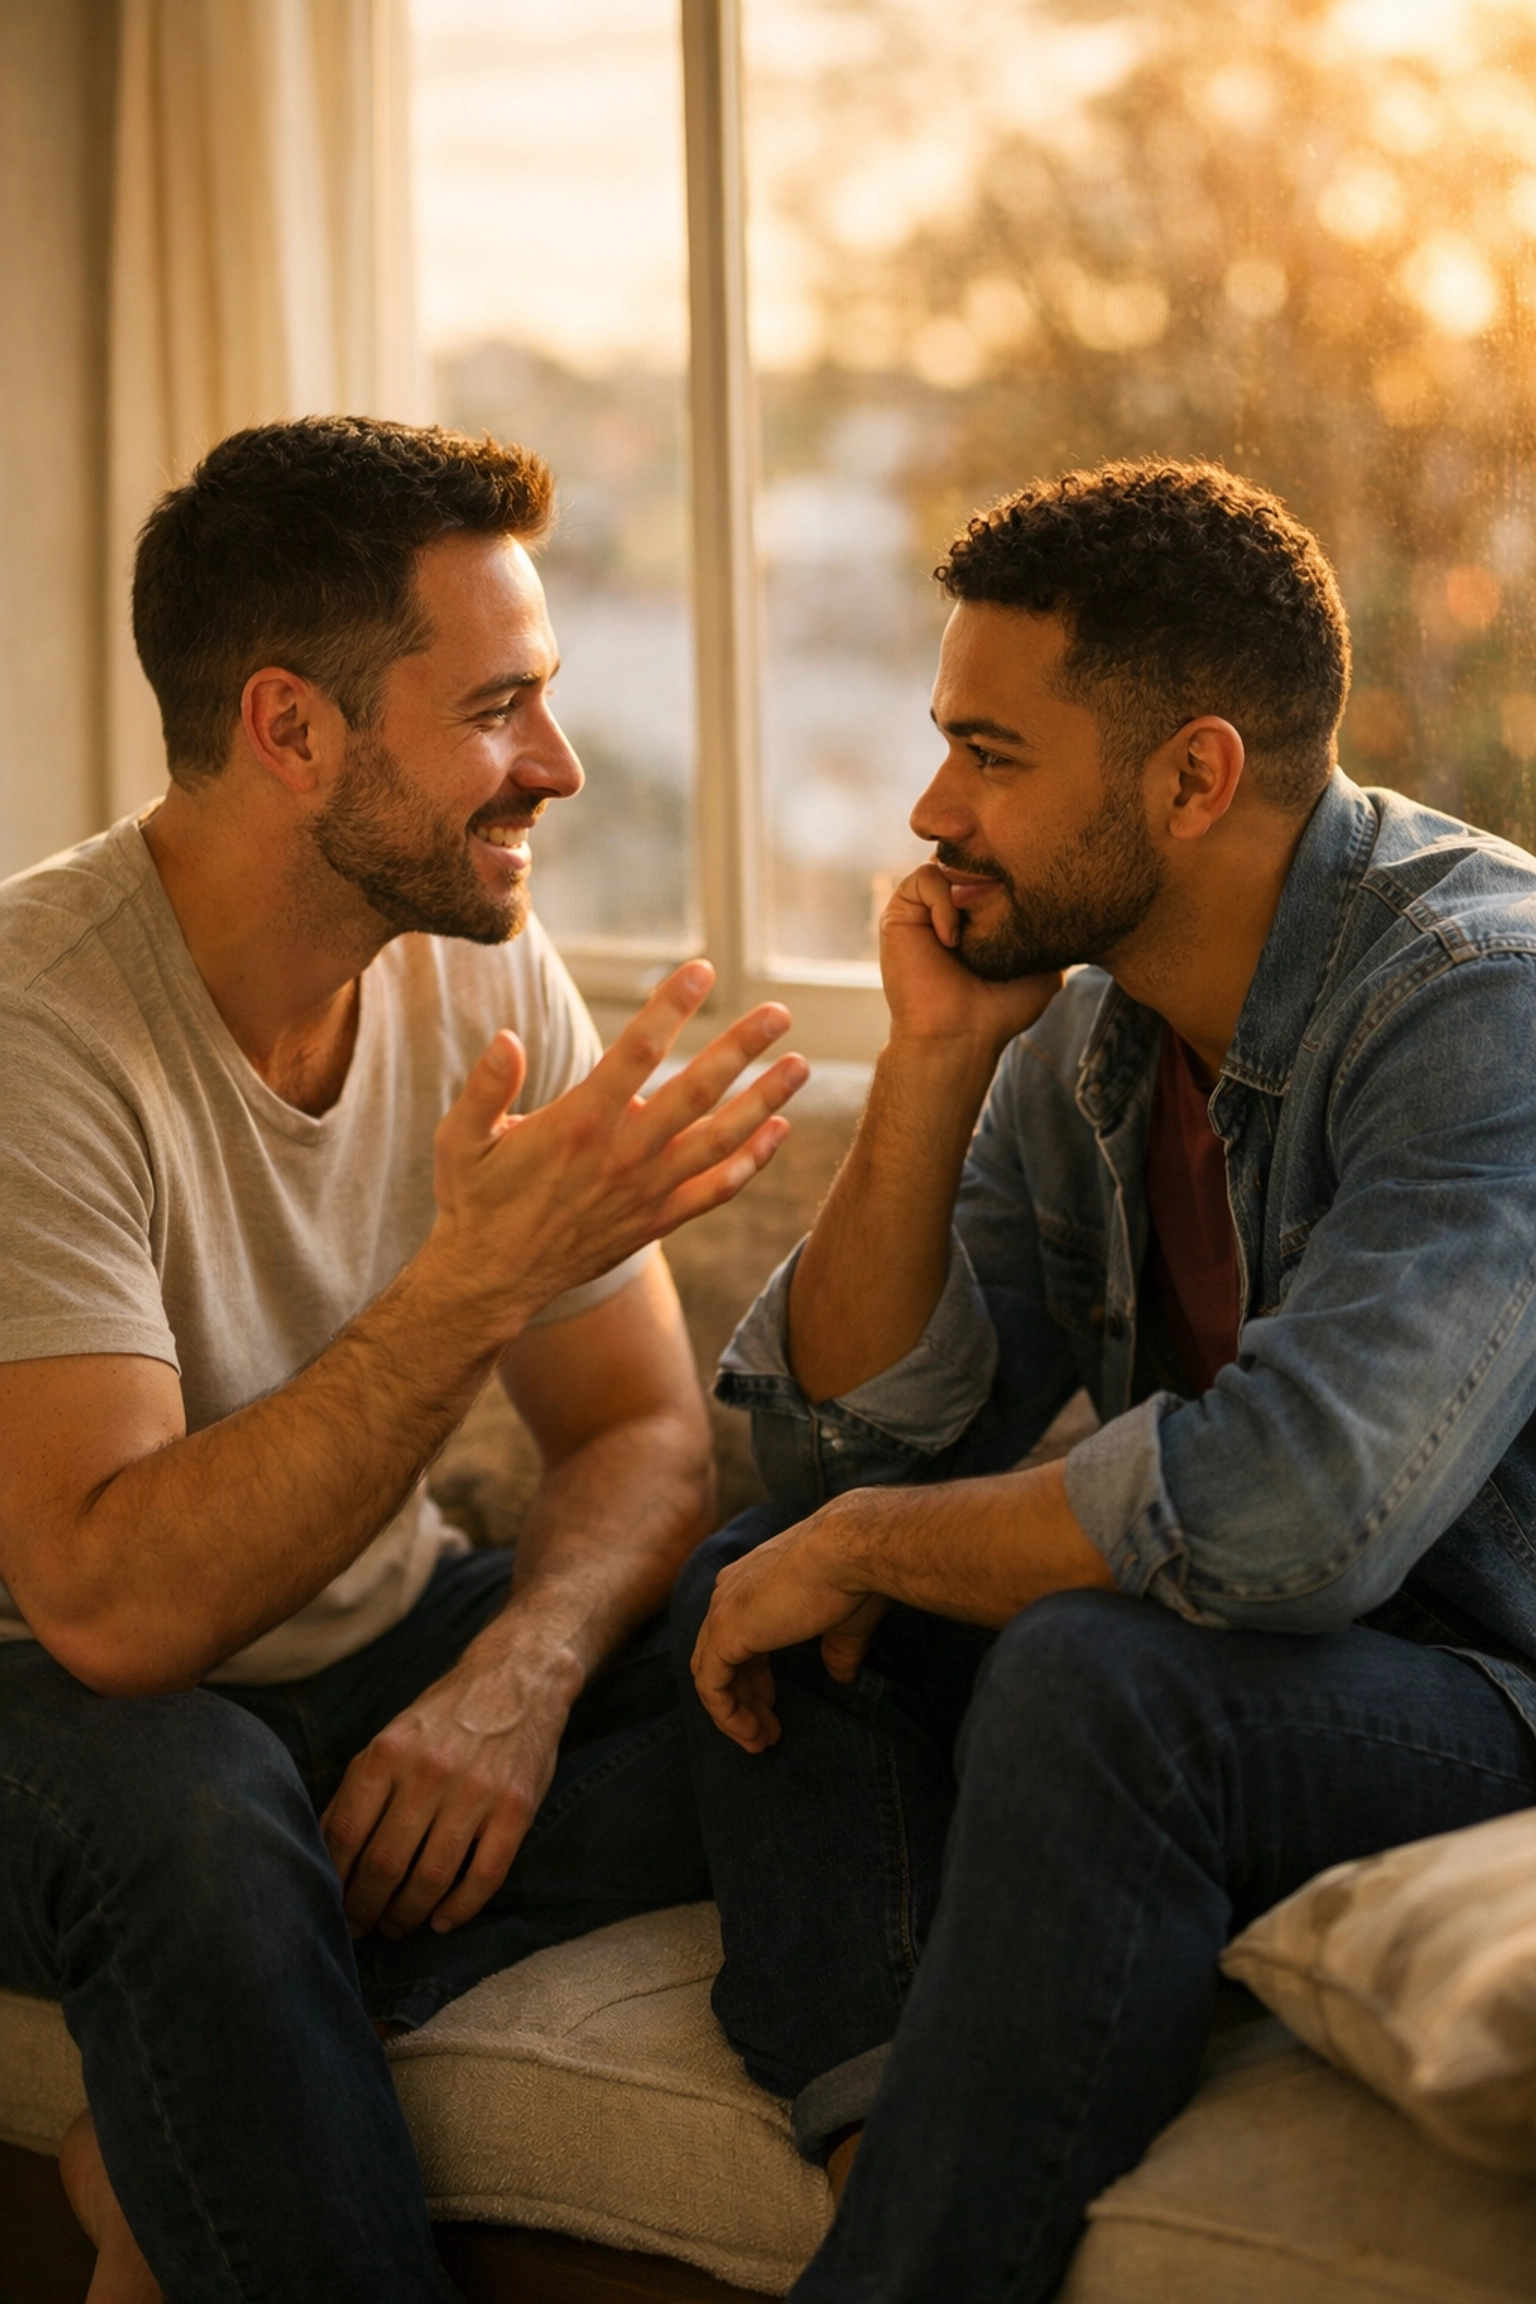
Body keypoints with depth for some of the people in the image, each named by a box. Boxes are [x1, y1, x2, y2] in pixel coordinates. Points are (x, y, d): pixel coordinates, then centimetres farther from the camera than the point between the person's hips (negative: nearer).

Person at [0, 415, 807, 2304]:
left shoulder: (487, 974, -5)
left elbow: (643, 1437, -3)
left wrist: (513, 1680, -24)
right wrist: (477, 1281, -40)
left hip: (376, 1649, 6)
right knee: (186, 1796, -39)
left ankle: (177, 2139, -13)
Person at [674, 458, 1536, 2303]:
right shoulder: (1085, 1027, 3)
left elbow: (1282, 1512, -34)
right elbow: (838, 1445, 3)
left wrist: (864, 1547, -18)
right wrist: (932, 1064, -10)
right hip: (1234, 1673, 8)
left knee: (1095, 1681, -33)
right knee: (748, 1586, -3)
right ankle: (890, 2144, -18)